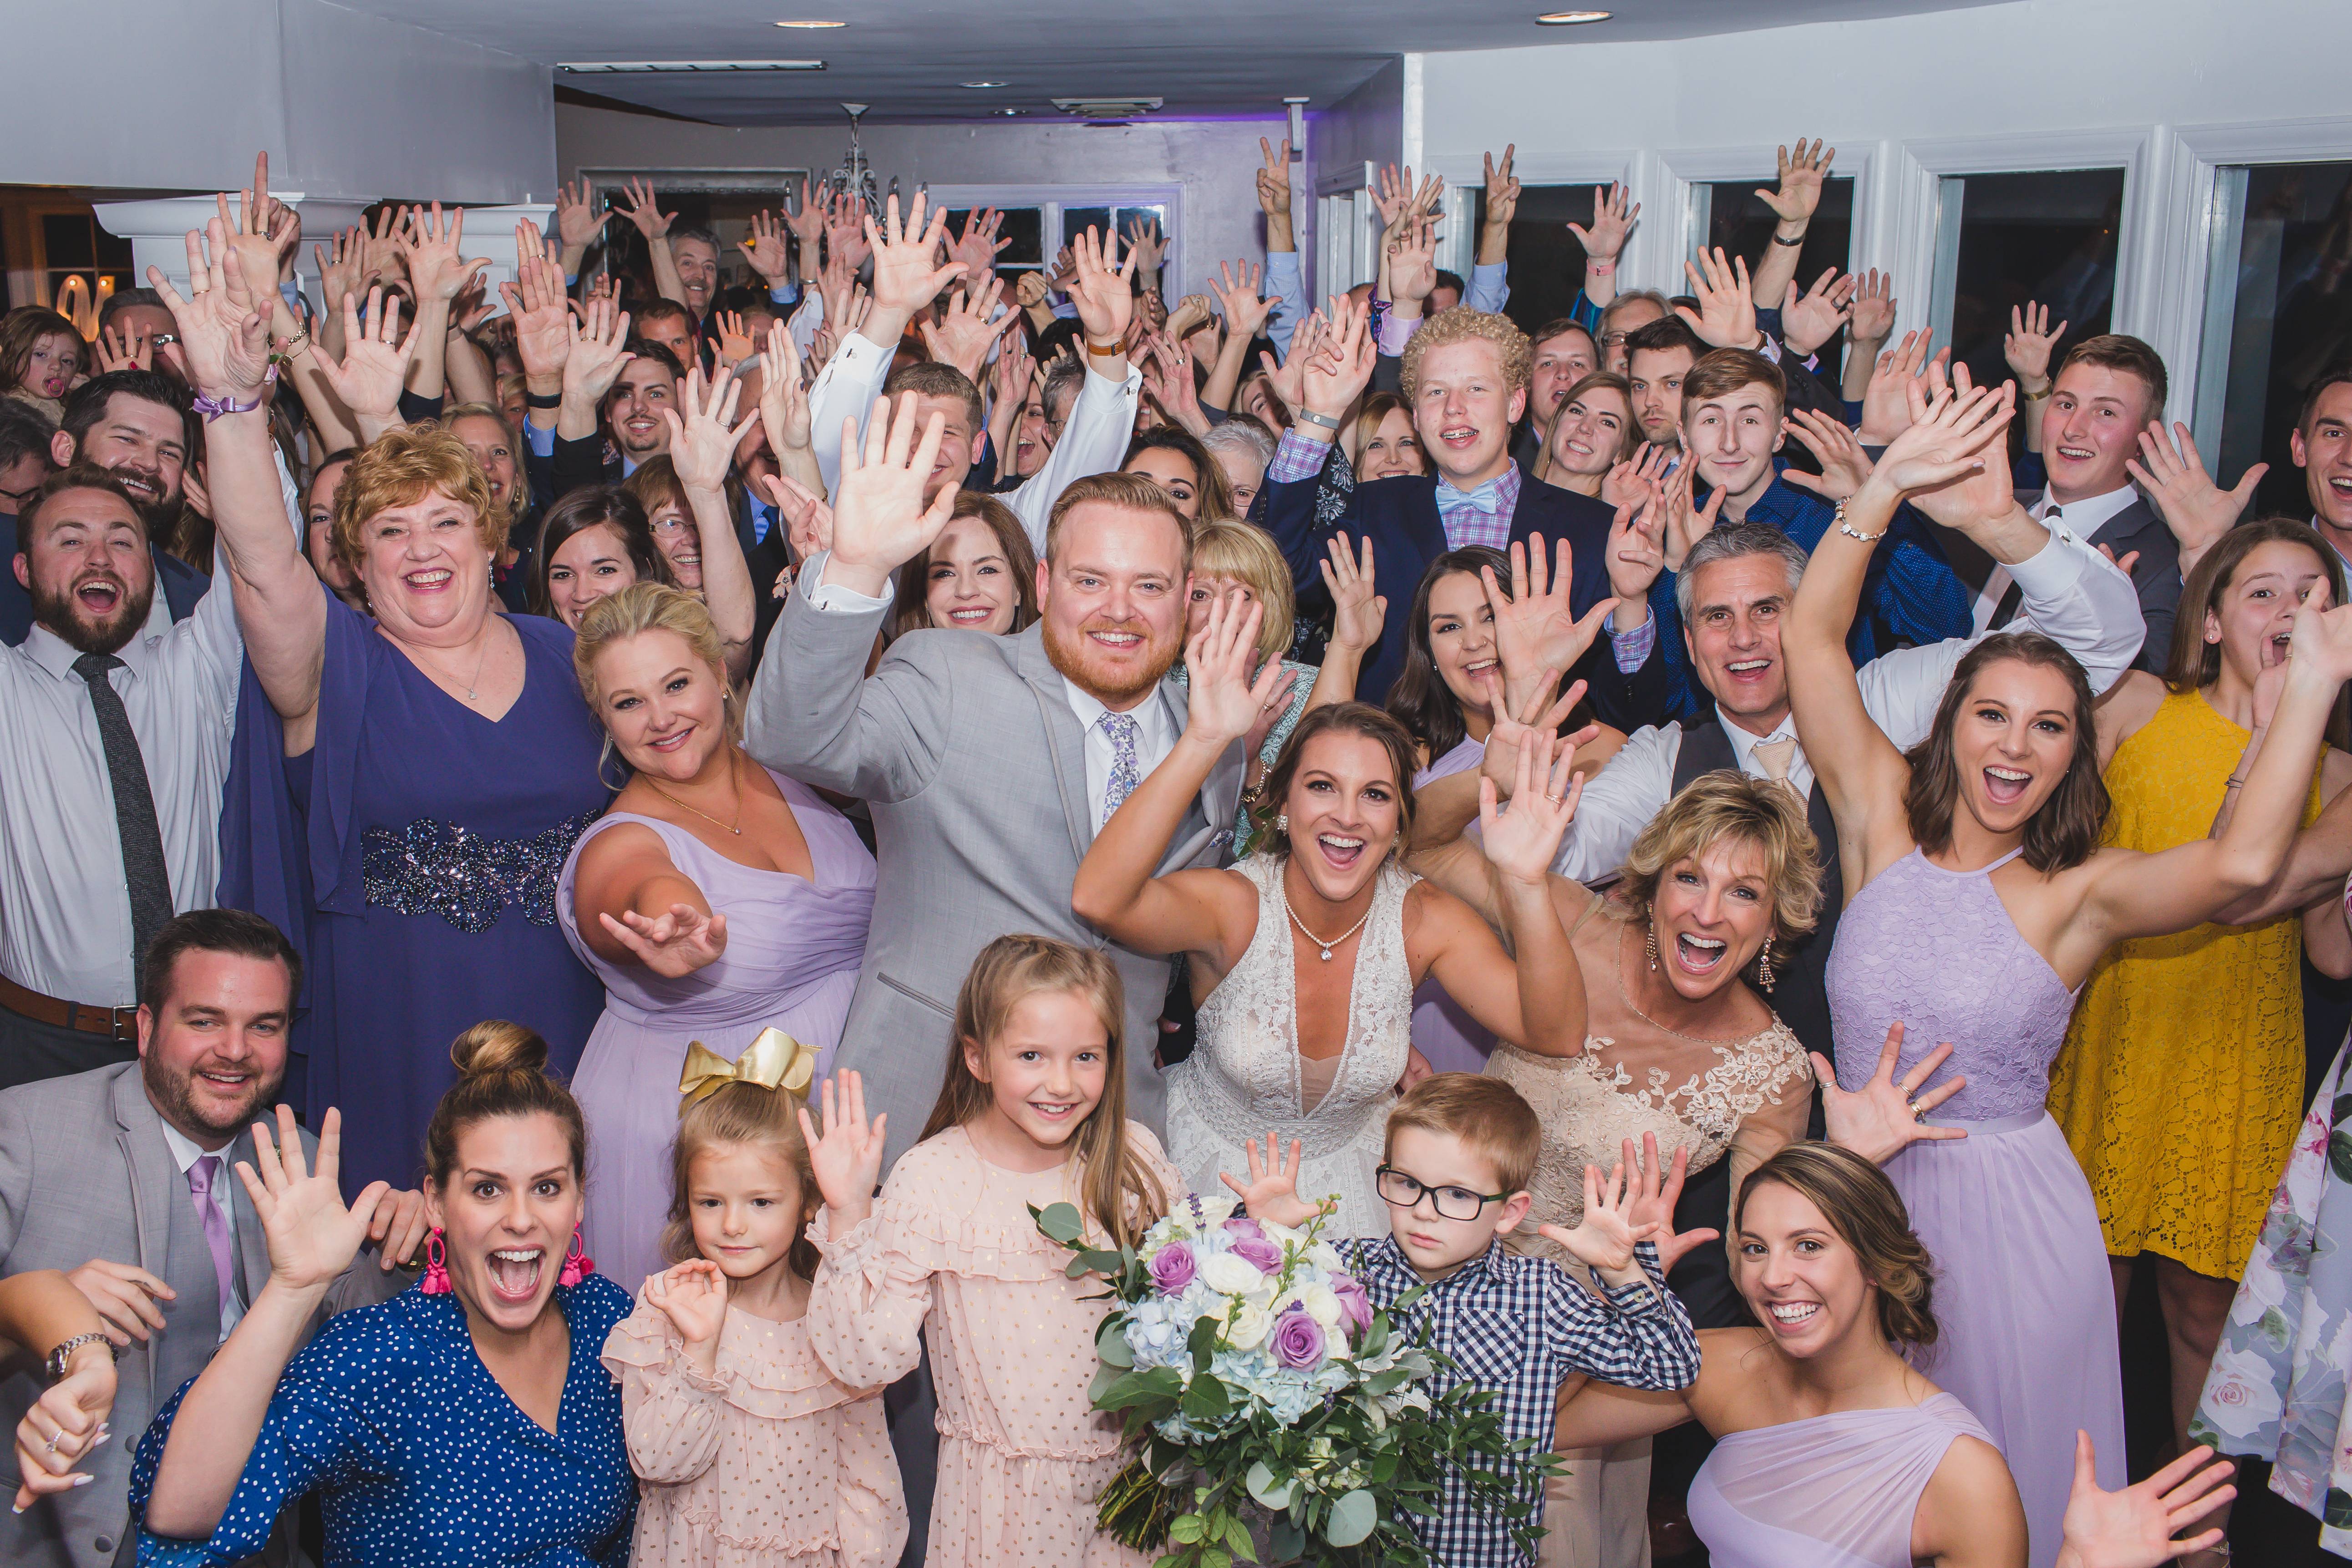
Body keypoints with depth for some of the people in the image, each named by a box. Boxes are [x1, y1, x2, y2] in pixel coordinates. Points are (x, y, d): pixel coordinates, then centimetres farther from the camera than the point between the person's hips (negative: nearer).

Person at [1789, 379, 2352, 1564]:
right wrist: (1886, 487, -14)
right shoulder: (1884, 821, -3)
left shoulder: (2080, 892, -8)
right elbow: (1812, 640, -7)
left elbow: (2243, 864, -27)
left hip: (2007, 1211, -2)